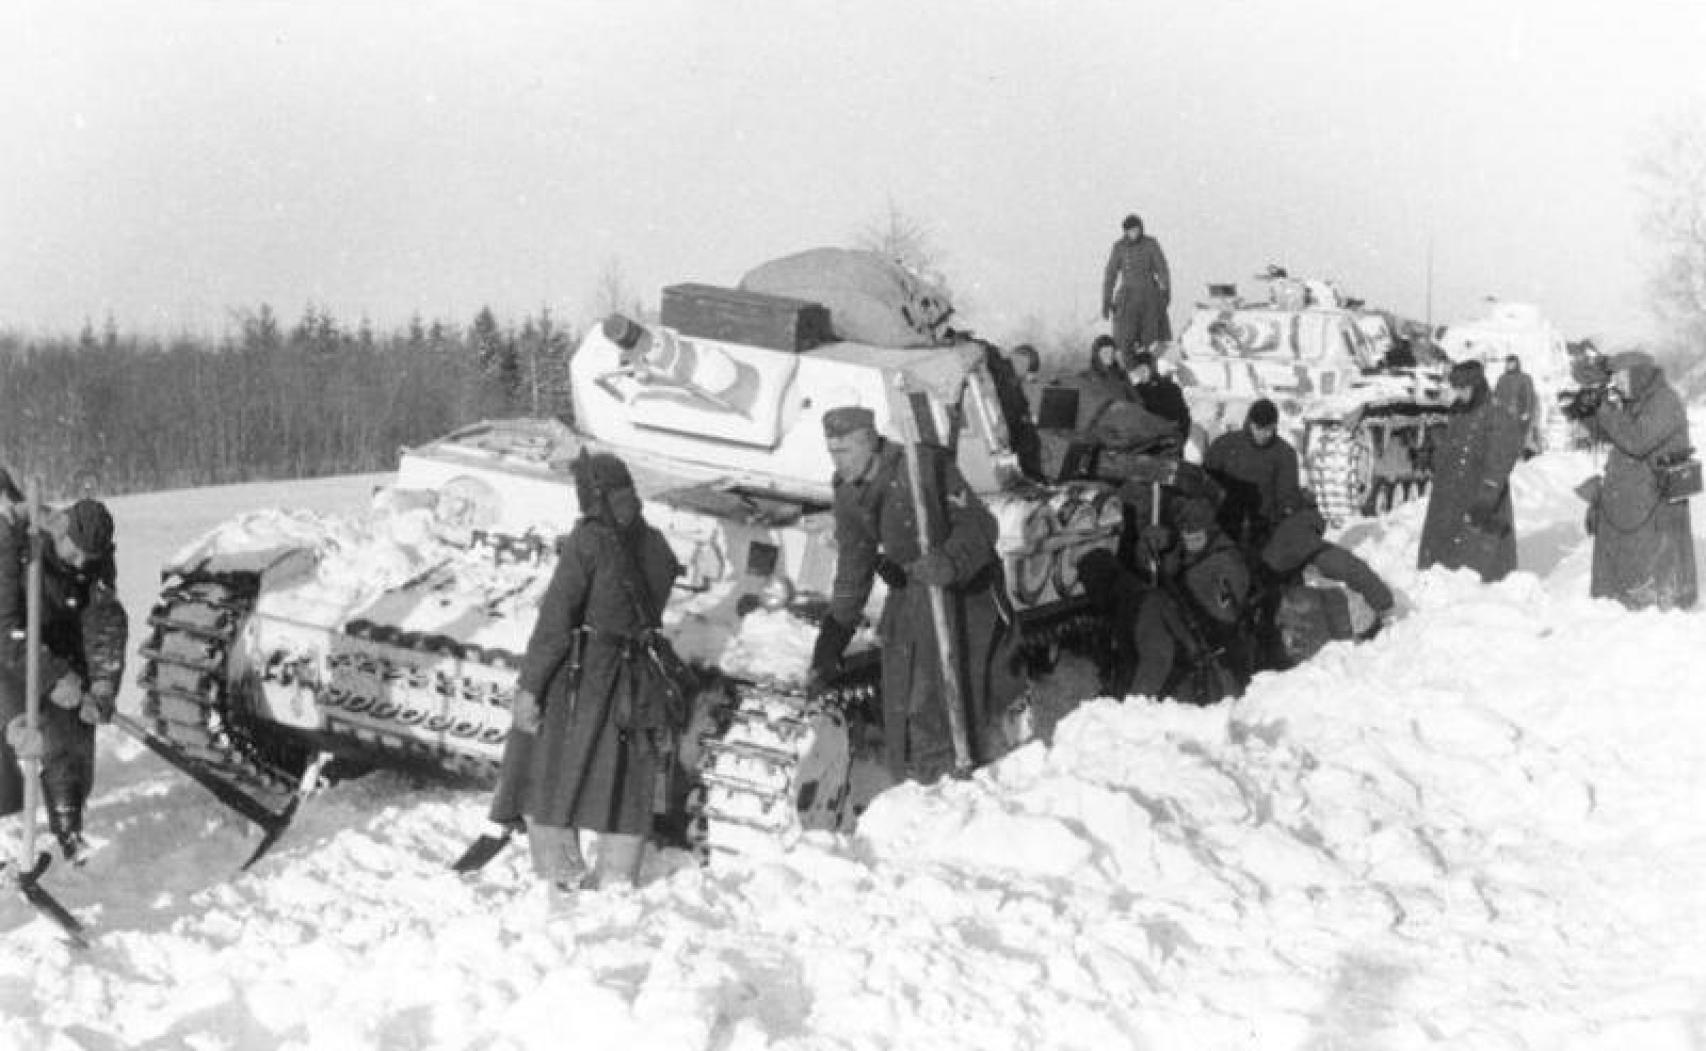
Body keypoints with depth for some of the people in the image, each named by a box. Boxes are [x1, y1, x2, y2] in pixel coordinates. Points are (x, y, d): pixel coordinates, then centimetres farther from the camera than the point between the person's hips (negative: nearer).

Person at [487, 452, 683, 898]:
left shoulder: (588, 539, -14)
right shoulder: (654, 545, 3)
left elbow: (556, 618, -16)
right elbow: (652, 617, 8)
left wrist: (529, 685, -14)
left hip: (577, 676, -5)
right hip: (633, 675, 5)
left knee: (549, 778, 9)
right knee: (622, 783, 15)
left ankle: (562, 879, 7)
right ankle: (617, 881, 18)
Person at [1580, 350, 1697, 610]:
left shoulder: (1665, 403, -17)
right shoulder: (1635, 402, 11)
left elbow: (1636, 441, -26)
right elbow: (1606, 433, 15)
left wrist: (1607, 410, -20)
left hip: (1655, 504, -9)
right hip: (1625, 501, 9)